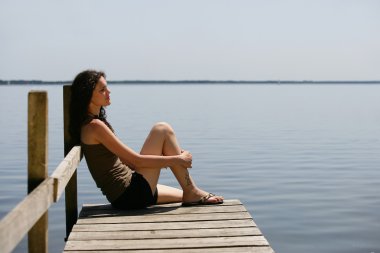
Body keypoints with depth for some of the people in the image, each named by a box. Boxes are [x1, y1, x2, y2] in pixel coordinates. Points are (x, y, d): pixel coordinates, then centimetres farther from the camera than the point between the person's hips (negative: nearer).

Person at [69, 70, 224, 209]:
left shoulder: (89, 124, 16)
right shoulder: (94, 125, -17)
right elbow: (135, 160, -18)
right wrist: (176, 159, -10)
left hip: (124, 196, 10)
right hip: (131, 194, -10)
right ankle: (191, 192, 0)